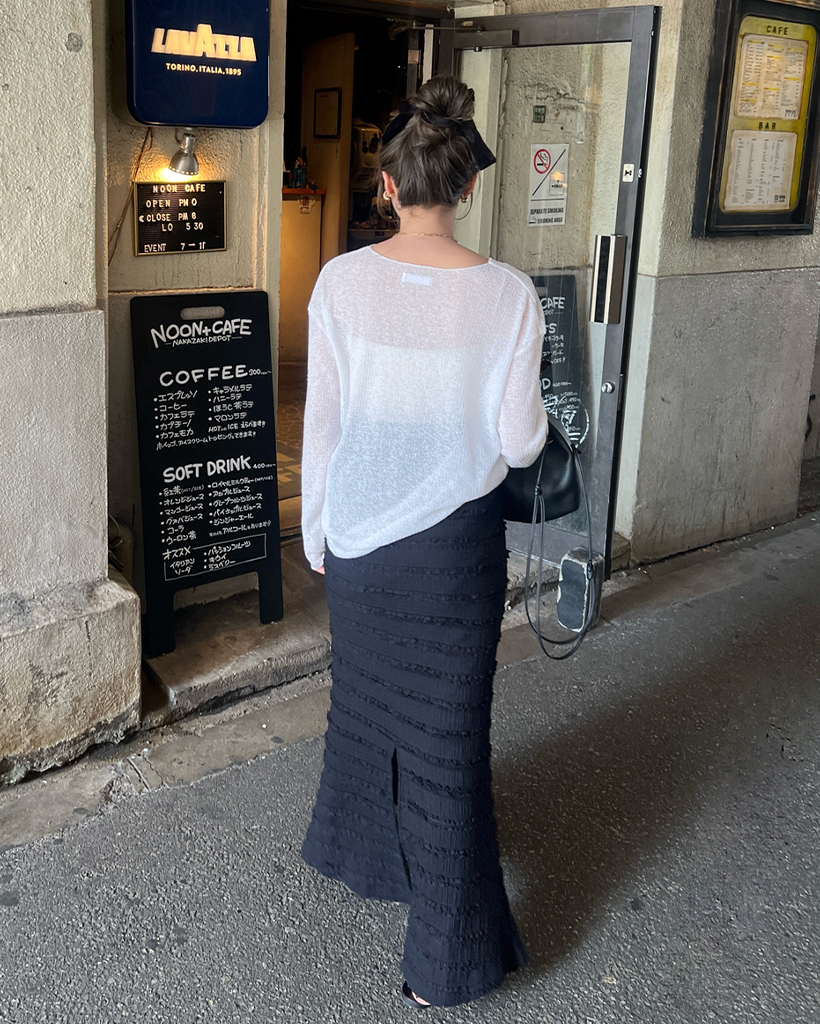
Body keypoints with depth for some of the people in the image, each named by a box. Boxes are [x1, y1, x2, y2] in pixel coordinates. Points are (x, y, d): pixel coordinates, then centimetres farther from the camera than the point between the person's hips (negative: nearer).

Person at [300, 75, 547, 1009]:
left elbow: (322, 422, -5)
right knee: (447, 729, 9)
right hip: (454, 541, -2)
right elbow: (519, 443, -11)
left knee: (364, 693, 25)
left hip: (357, 533, 2)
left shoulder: (341, 281, -11)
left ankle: (358, 851, 50)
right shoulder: (508, 295, -14)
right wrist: (531, 413, 11)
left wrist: (315, 525, 8)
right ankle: (443, 957, 22)